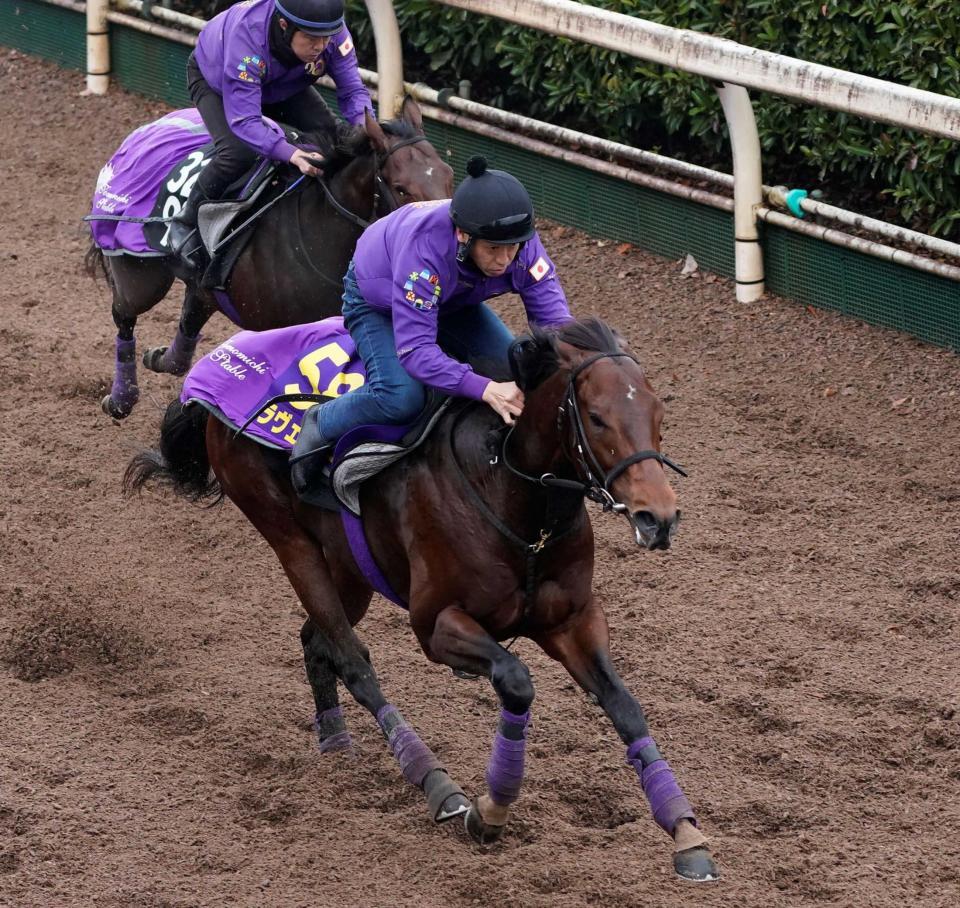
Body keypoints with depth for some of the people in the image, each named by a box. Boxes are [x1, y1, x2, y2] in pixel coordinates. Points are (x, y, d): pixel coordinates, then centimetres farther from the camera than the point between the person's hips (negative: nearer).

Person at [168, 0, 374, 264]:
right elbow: (244, 120, -49)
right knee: (238, 151, -29)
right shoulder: (247, 37, -47)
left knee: (332, 136, -13)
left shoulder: (332, 30, -33)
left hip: (284, 84, 5)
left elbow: (353, 91, -24)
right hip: (213, 79, -5)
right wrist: (290, 153, -63)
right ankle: (186, 223, -8)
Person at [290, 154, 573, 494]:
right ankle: (319, 426, -4)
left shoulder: (519, 241, -31)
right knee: (403, 397, -30)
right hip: (376, 301, -5)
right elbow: (415, 349, -49)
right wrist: (486, 390, -61)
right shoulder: (425, 249, -46)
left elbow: (554, 316, -27)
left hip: (452, 300, 5)